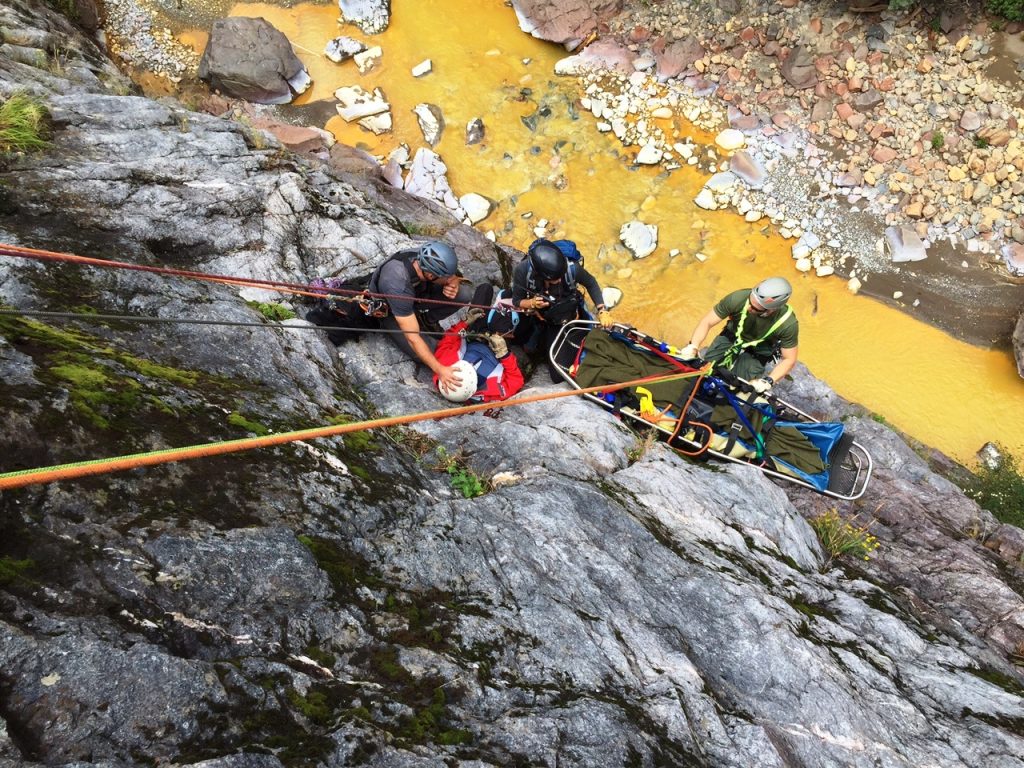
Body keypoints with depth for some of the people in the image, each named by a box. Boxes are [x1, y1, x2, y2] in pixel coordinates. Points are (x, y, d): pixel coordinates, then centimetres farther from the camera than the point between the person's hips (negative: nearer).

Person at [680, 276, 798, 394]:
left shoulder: (788, 324, -33)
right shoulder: (738, 298, -34)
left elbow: (789, 359, -20)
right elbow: (707, 322, -23)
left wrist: (768, 381, -33)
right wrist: (692, 347, -38)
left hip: (758, 351, -1)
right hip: (732, 336, 1)